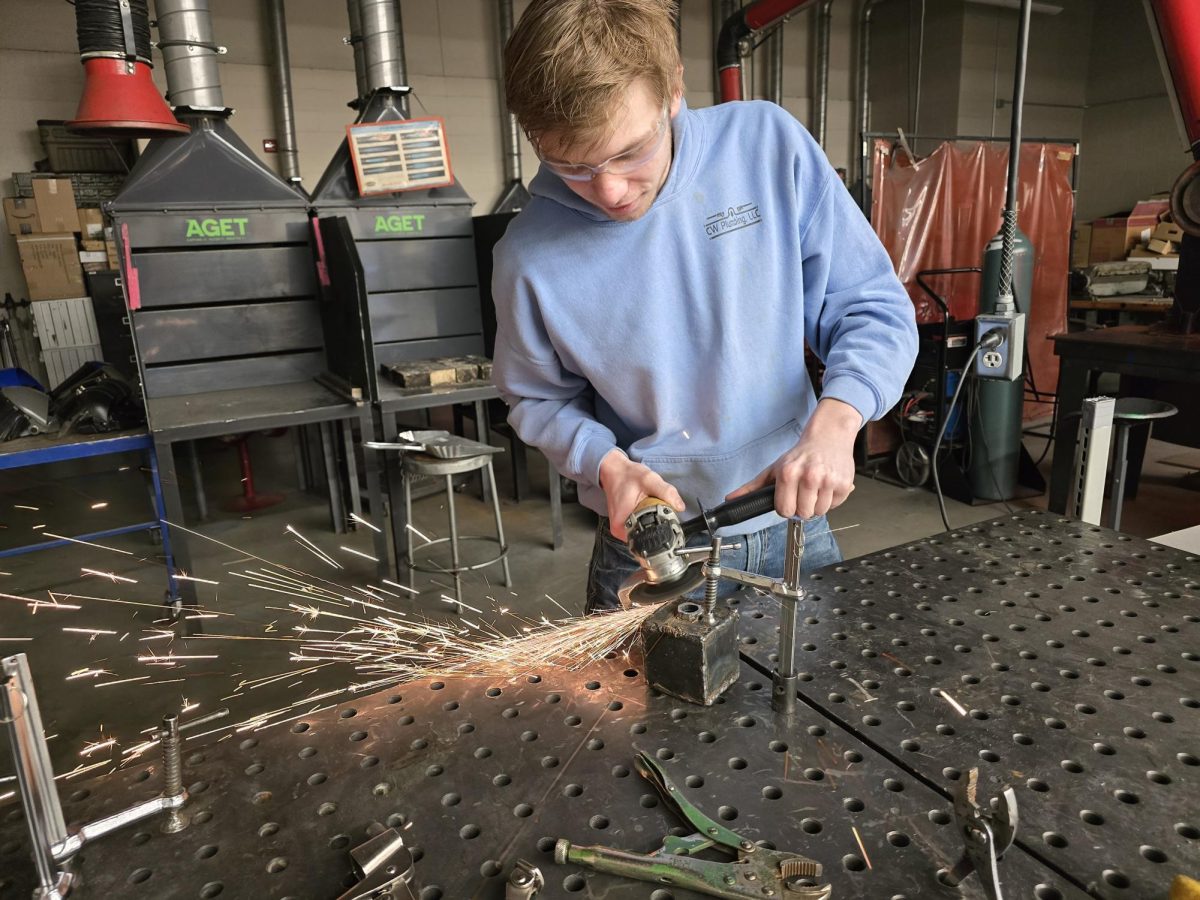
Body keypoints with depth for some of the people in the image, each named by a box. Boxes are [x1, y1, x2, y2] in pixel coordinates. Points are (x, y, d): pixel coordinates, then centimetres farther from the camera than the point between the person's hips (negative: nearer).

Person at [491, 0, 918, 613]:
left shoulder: (770, 145, -13)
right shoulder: (530, 257, -15)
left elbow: (874, 307, -7)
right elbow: (539, 398, 2)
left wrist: (835, 420, -24)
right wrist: (608, 463, -16)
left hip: (794, 525, 2)